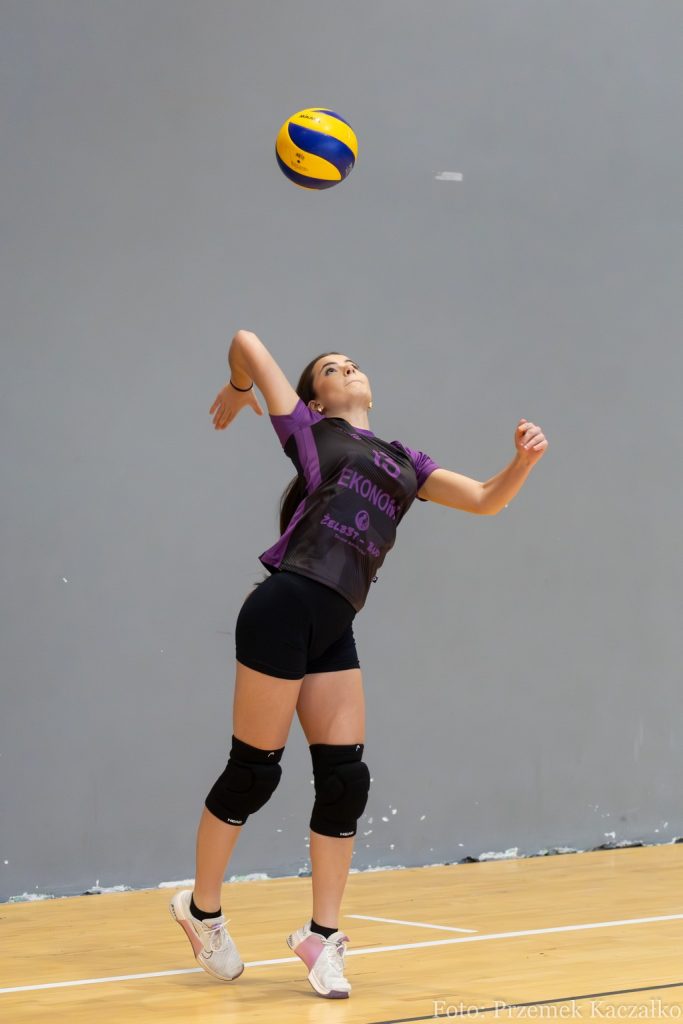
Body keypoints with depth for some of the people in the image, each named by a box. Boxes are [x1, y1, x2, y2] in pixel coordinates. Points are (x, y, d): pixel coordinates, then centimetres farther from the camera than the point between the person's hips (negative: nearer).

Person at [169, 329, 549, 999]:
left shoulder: (402, 461, 24)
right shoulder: (310, 432, 9)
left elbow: (486, 499, 15)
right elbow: (248, 342, 9)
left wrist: (524, 460, -2)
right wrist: (237, 391, 28)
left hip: (334, 632, 6)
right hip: (284, 609, -6)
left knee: (345, 779, 1)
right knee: (254, 771, -1)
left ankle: (321, 936, 14)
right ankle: (202, 910, 17)